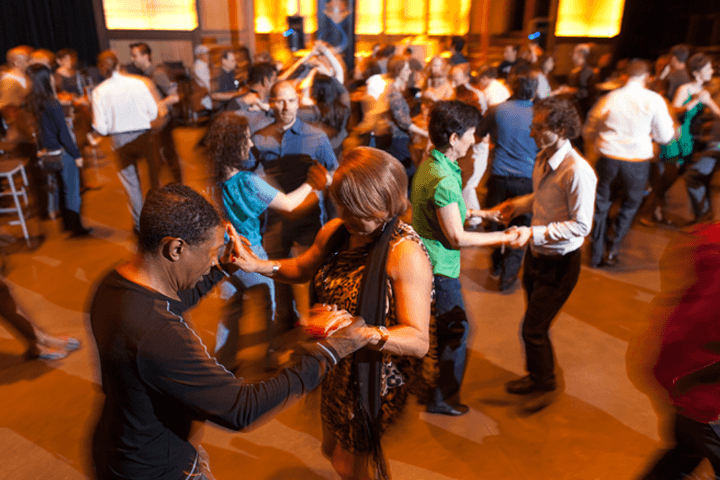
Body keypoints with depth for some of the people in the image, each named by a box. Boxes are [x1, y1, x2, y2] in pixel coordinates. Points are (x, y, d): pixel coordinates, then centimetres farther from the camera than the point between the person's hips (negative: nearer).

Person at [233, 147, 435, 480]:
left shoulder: (406, 254, -28)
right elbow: (303, 269, 13)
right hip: (336, 369, 7)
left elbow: (419, 341, -32)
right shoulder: (334, 231, -6)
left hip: (377, 379, -7)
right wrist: (259, 265, -4)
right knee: (334, 448, 29)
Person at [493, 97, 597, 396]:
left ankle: (541, 380, 33)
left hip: (558, 262, -8)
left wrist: (533, 233, -30)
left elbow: (581, 225, -25)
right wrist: (516, 205, 2)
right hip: (537, 253, 8)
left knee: (533, 328, 6)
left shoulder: (577, 171, -27)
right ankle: (541, 371, 47)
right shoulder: (544, 157, 0)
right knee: (537, 321, 23)